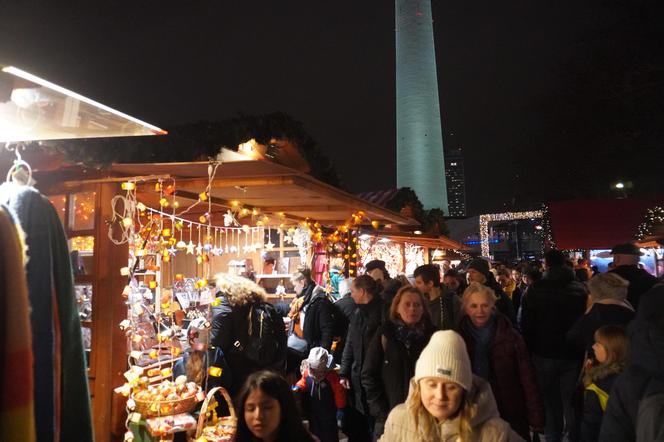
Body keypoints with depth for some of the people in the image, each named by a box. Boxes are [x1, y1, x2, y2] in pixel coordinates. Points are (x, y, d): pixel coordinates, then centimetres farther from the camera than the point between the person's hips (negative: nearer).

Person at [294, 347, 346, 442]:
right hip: (312, 412, 4)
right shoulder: (307, 372, -13)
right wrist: (298, 387, -15)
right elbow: (303, 382, 7)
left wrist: (340, 409, -12)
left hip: (328, 412, -4)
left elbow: (339, 392, -16)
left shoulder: (332, 376, -24)